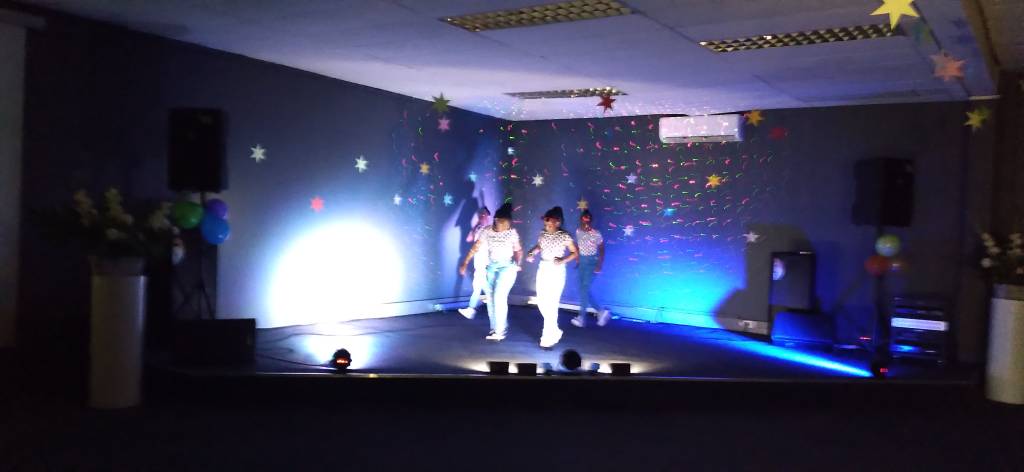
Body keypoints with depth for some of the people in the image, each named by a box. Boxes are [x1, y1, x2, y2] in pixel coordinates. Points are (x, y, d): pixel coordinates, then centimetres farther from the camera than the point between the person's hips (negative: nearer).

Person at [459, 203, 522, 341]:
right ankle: (495, 329, 20)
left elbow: (518, 249, 2)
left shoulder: (512, 232, -9)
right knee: (491, 298, 7)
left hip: (507, 267, -4)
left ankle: (500, 330, -1)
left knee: (499, 297, -12)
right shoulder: (487, 231, -4)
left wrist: (518, 264, -10)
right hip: (491, 267, 4)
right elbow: (475, 247, -2)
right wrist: (465, 263, -5)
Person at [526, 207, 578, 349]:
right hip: (543, 269, 6)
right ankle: (554, 330, 30)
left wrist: (563, 260, -20)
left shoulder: (564, 236, -14)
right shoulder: (543, 233, 2)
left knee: (551, 303, -5)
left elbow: (575, 252, -5)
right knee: (541, 302, 10)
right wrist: (531, 253, -4)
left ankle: (549, 335, 6)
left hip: (556, 271, -6)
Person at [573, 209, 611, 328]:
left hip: (592, 262, -6)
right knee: (583, 290, 5)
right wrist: (577, 260, 7)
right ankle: (601, 312, 18)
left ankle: (582, 317, -2)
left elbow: (601, 249, -6)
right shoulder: (578, 232, -1)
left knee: (584, 289, -11)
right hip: (582, 261, 6)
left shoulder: (596, 234, -14)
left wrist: (599, 265, -11)